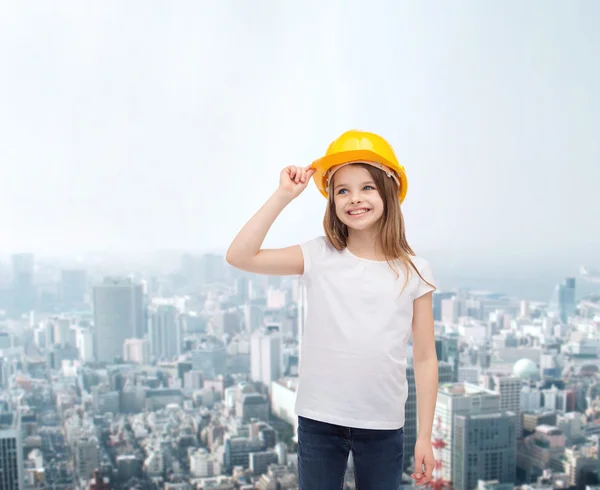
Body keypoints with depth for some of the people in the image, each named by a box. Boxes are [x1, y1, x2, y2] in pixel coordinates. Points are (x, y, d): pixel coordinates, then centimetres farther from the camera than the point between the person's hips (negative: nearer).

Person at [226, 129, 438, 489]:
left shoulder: (413, 271, -3)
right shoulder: (318, 257, -5)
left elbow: (425, 358, 1)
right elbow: (240, 256, -14)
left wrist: (425, 436, 1)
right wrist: (283, 196, -15)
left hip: (384, 426, 1)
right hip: (319, 421, 0)